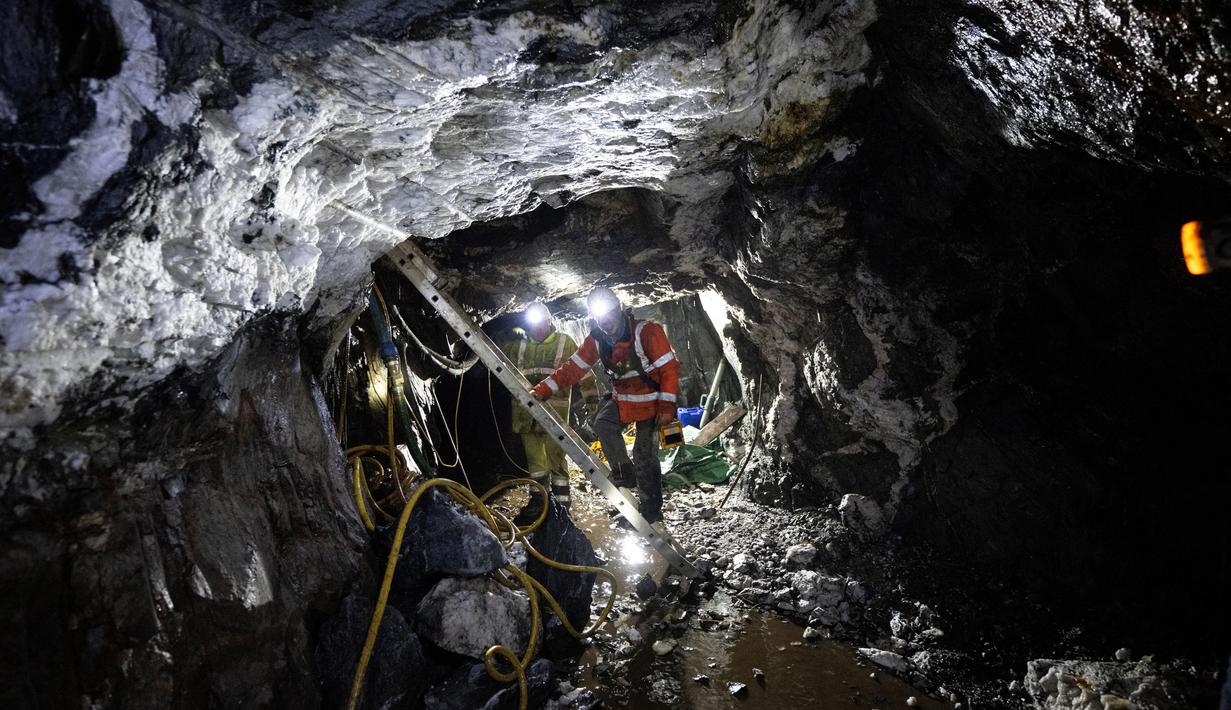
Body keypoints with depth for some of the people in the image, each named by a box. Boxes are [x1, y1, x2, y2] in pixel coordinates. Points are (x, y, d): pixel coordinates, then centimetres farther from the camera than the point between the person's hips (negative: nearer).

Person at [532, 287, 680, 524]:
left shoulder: (646, 332, -20)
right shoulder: (597, 340, -5)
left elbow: (669, 368, -18)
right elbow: (571, 369, -4)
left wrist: (666, 406, -21)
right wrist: (542, 390, -14)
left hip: (651, 402, -5)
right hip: (621, 399, 5)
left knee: (645, 456, -3)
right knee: (603, 425, -23)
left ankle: (651, 512, 11)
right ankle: (624, 473, -3)